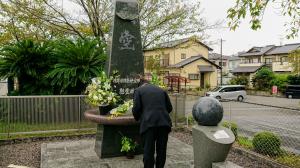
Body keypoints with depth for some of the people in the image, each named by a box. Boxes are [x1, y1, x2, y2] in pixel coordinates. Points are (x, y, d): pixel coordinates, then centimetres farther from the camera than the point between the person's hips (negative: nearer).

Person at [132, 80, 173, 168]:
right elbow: (169, 107, 15)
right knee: (161, 151, 14)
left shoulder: (138, 90, 11)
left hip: (149, 123, -3)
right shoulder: (161, 90, 21)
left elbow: (136, 108, -1)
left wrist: (137, 118, 17)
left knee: (148, 151, 4)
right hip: (164, 123, 4)